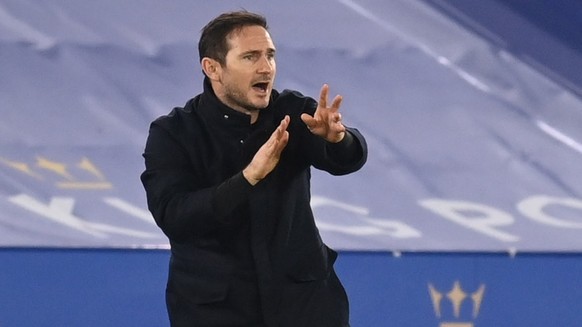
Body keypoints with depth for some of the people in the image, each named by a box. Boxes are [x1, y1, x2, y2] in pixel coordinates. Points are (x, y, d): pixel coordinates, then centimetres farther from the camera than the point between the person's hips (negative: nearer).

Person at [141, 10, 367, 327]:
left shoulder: (293, 113, -1)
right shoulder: (172, 134, -8)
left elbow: (350, 158, -18)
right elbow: (173, 217, -22)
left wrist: (336, 136, -42)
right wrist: (250, 176, -34)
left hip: (302, 294, 2)